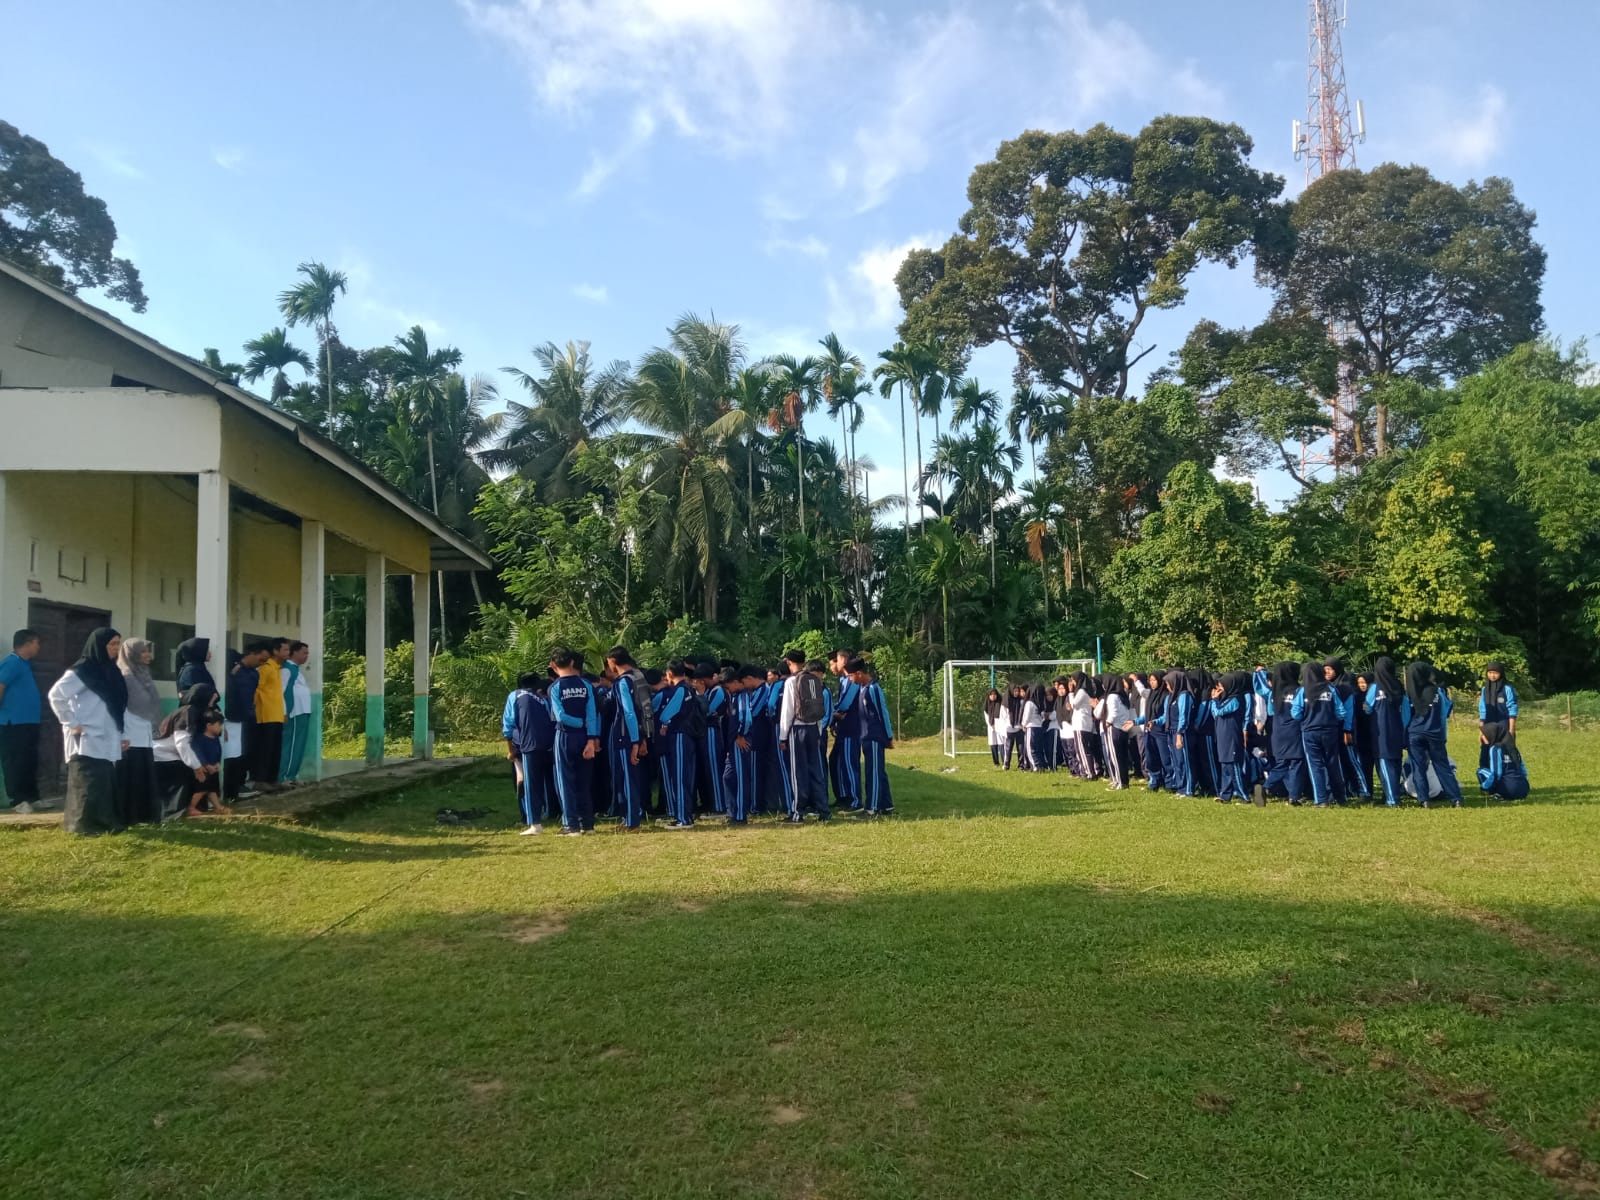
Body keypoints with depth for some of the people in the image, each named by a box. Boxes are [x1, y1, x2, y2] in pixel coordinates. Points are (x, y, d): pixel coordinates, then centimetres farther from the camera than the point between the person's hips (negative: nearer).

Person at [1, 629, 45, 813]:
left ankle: (32, 798, 19)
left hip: (28, 722, 10)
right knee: (15, 763, -3)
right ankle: (18, 801, 1)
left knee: (30, 762, 13)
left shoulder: (25, 664, 17)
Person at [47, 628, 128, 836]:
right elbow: (56, 695, -16)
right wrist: (72, 723, -15)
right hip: (87, 740, -8)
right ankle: (84, 825, 2)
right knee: (88, 785, -5)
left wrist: (120, 735, 14)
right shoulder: (83, 670, -11)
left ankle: (104, 824, 16)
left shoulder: (110, 671, 14)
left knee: (104, 784, 10)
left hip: (105, 740, 8)